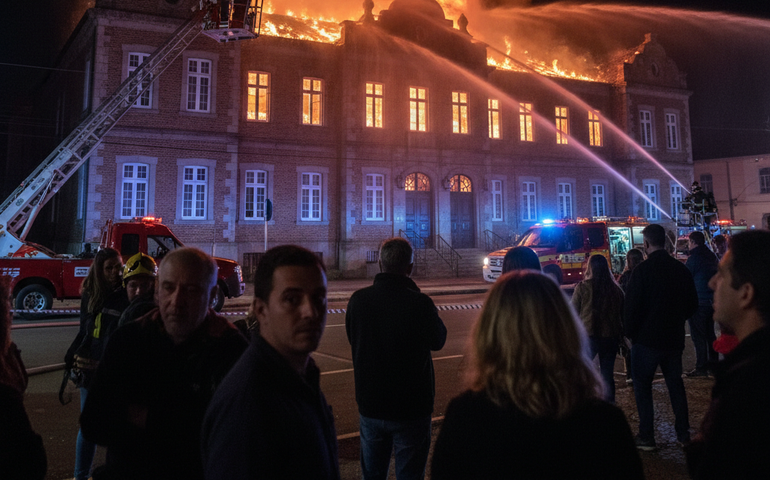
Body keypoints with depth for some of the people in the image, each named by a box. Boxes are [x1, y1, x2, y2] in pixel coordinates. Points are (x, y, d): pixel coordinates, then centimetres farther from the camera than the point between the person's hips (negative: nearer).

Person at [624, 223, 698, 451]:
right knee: (675, 384, 17)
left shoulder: (643, 270, -16)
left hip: (647, 339, -5)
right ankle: (683, 433, 23)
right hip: (674, 338, 6)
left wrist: (630, 332, -2)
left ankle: (646, 437, 6)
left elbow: (631, 306, -16)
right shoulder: (681, 269, 2)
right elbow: (692, 304, 10)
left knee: (642, 386, 5)